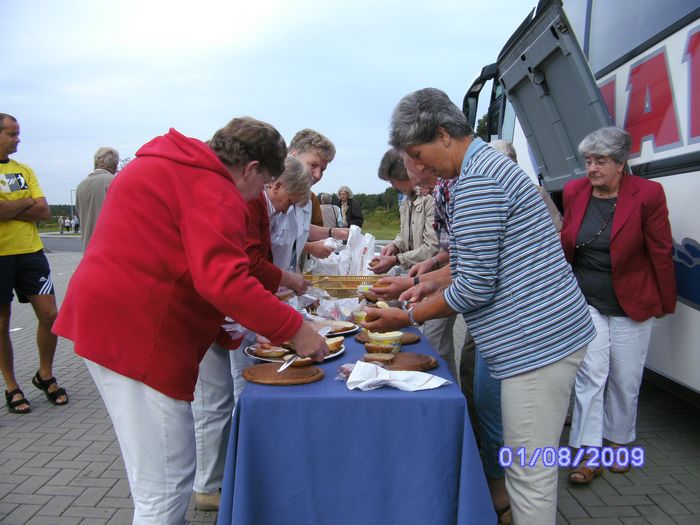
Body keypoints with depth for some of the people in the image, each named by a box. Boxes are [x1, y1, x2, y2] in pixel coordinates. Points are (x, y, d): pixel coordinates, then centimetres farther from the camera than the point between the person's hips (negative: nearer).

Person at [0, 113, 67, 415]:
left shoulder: (24, 170, 9)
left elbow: (44, 212, 0)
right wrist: (26, 202, -6)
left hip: (31, 252, 4)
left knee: (49, 314, 1)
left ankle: (45, 375, 22)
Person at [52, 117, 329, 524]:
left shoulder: (159, 164, 19)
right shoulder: (213, 190, -13)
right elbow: (224, 280, -25)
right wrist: (295, 329, -17)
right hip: (139, 334, -11)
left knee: (176, 472, 20)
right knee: (166, 488, -2)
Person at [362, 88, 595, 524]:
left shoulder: (476, 184, -18)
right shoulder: (489, 163, 15)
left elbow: (475, 289, -18)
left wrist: (407, 318, -6)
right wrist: (440, 284, 13)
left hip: (538, 343, -11)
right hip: (547, 336, 11)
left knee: (530, 474, 2)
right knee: (529, 467, 22)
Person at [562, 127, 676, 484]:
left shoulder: (647, 194, -12)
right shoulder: (574, 191, -2)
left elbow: (661, 252, -5)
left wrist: (667, 303, 1)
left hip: (631, 305, -1)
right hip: (585, 301, 2)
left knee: (625, 380, 9)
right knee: (590, 374, -2)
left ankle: (619, 442, 31)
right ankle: (589, 454, 5)